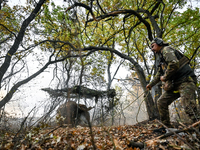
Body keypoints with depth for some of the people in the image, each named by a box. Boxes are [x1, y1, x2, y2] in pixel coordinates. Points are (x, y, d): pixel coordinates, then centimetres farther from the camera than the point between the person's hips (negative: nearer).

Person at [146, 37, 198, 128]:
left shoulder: (166, 49, -5)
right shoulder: (162, 58, 23)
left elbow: (174, 64, -25)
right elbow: (159, 74, 33)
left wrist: (165, 77, -12)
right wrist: (151, 84, 38)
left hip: (186, 81, -9)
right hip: (175, 84, 10)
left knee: (188, 105, -22)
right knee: (161, 102, 6)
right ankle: (167, 127, 15)